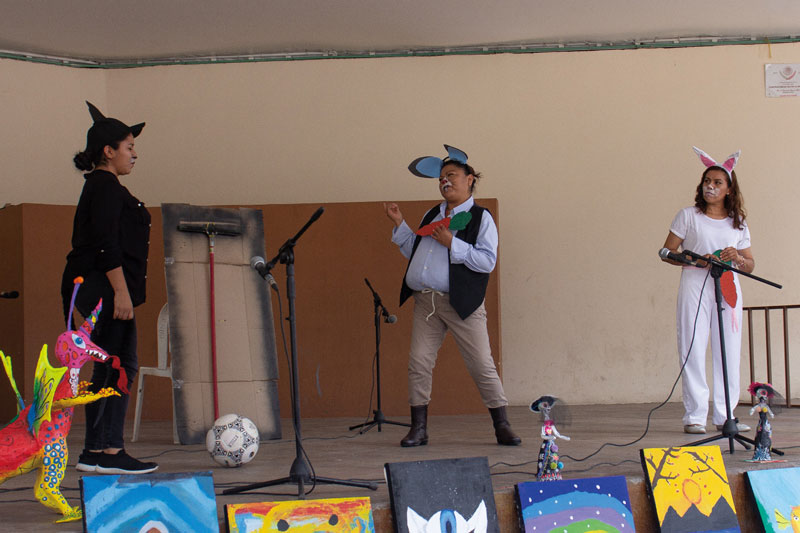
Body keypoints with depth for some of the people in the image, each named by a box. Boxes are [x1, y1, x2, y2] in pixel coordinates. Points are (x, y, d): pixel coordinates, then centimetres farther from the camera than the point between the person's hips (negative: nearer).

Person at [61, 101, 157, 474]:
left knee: (109, 367, 10)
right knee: (121, 365, -10)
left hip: (97, 290, 11)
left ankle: (94, 452, 12)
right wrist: (121, 292, -22)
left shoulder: (101, 186, 21)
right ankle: (109, 452, -8)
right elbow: (106, 245, -19)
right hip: (105, 289, -11)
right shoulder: (105, 186, -10)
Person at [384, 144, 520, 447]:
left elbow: (488, 261, -13)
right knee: (419, 363, 0)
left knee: (482, 366, -3)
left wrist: (452, 244, -18)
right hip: (426, 302, 6)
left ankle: (502, 427, 6)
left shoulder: (480, 218, -1)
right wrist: (399, 225, 15)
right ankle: (418, 428, 8)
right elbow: (414, 252, 25)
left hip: (461, 303, -6)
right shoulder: (433, 215, 19)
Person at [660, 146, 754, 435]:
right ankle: (695, 415, -5)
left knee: (728, 351, 0)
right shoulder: (688, 216, 7)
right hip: (695, 287, -3)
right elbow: (667, 253, 4)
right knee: (693, 349, -8)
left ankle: (725, 416, 7)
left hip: (728, 289, 3)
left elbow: (750, 264, 17)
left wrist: (738, 258, -6)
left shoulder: (738, 223, 16)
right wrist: (696, 260, -12)